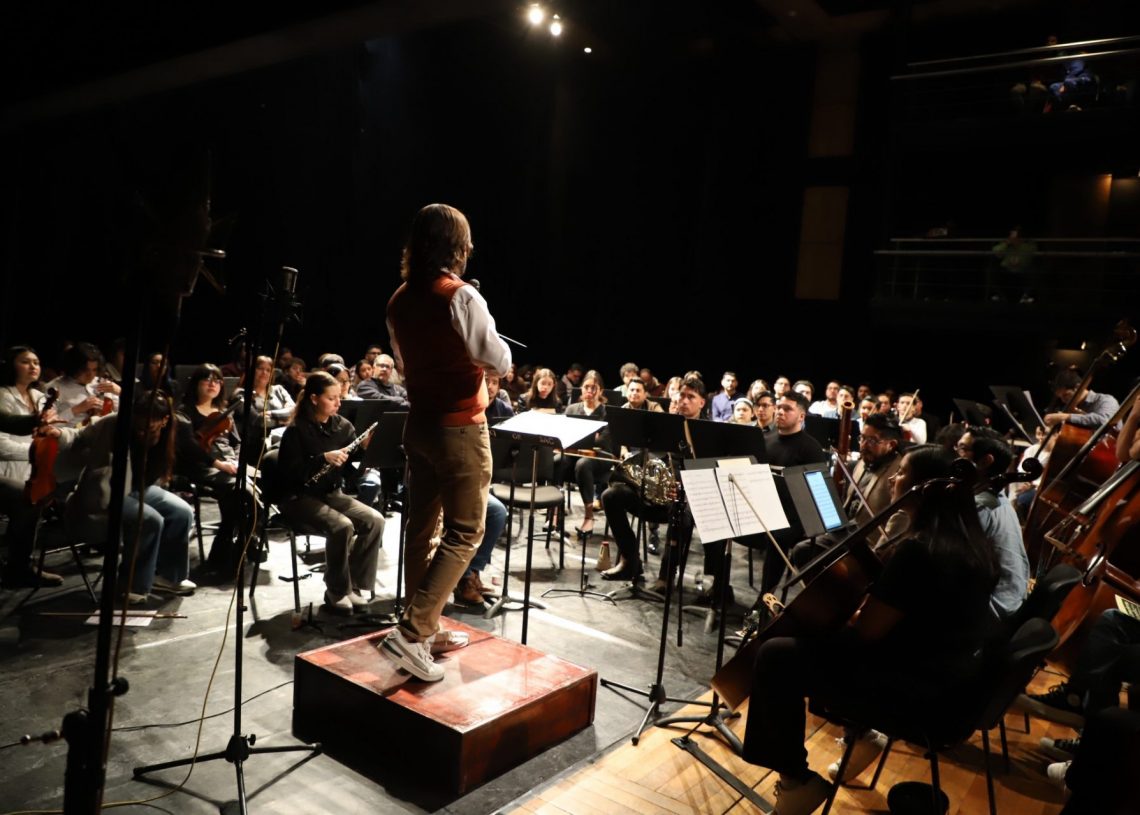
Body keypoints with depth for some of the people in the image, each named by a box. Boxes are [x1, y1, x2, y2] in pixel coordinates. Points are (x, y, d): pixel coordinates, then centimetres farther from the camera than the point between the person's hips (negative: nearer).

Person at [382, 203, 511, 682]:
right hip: (459, 429, -7)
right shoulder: (461, 296, -18)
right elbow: (500, 362, -12)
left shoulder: (400, 300, 5)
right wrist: (481, 343, 7)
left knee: (422, 528, 13)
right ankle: (410, 634, -5)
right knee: (464, 534, 0)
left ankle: (423, 630, 25)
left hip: (418, 424, 8)